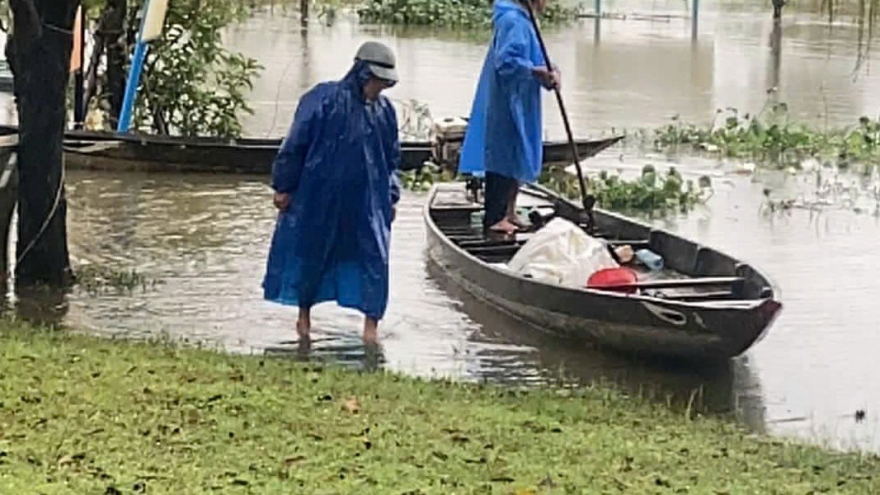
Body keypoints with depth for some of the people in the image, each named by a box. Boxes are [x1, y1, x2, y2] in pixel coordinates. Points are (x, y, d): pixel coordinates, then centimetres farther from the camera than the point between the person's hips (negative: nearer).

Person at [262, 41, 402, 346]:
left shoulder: (384, 111, 4)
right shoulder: (324, 100, -13)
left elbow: (392, 159, 15)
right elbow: (295, 145, -9)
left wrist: (391, 198, 14)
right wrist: (284, 187, -7)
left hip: (367, 201, 4)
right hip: (319, 198, -3)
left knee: (374, 257, -4)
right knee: (310, 253, 10)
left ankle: (371, 323, 3)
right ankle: (304, 314, 29)